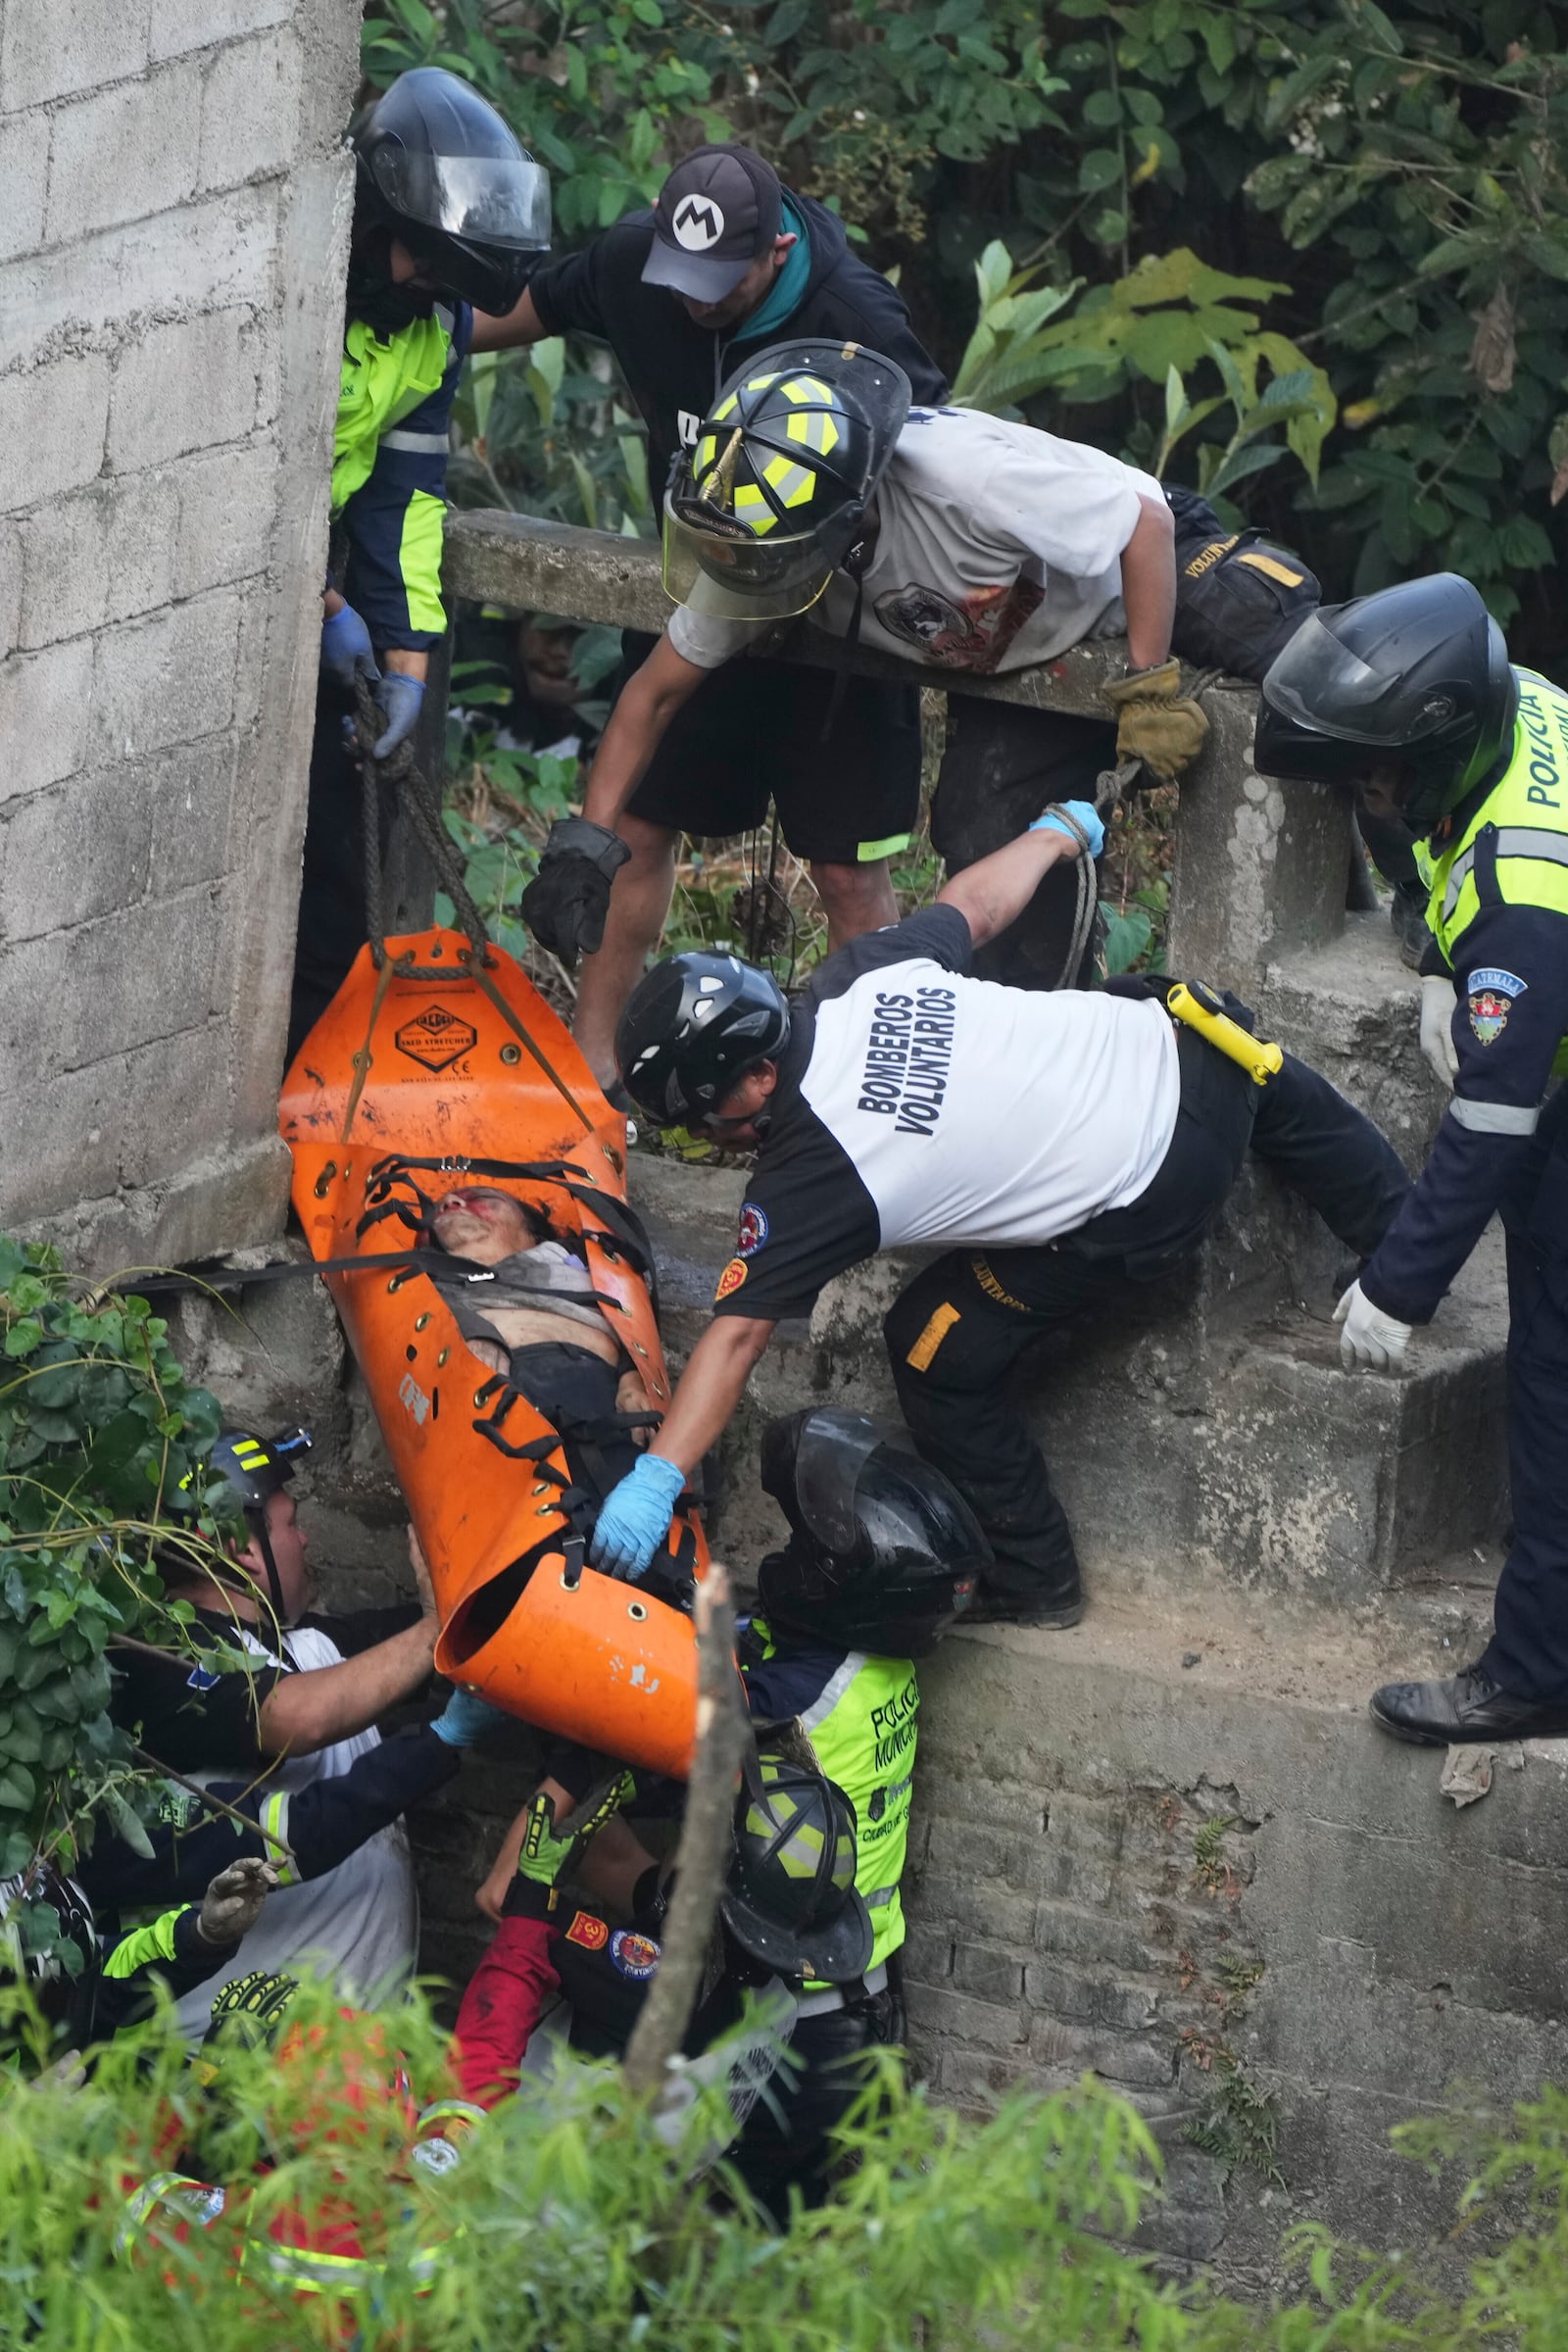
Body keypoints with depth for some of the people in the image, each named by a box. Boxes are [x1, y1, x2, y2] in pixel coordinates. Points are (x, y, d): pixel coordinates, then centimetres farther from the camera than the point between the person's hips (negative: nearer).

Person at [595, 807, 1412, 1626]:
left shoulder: (810, 1175, -19)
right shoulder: (863, 974, -4)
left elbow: (737, 1331, -22)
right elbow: (975, 903, 14)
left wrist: (654, 1481, -24)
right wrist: (1056, 833, 34)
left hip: (1146, 1210, -6)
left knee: (936, 1351, 9)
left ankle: (1030, 1581, 23)